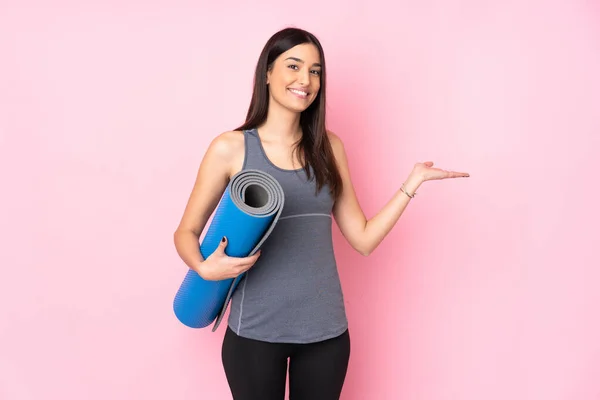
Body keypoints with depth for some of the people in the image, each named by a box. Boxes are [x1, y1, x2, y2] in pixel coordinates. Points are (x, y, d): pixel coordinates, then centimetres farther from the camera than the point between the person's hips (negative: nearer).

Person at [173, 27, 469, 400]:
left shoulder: (328, 147, 5)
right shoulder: (231, 148, -5)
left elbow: (363, 238, 5)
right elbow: (187, 231, 2)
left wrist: (414, 180, 0)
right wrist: (204, 267, -18)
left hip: (325, 329, 3)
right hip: (256, 330, -3)